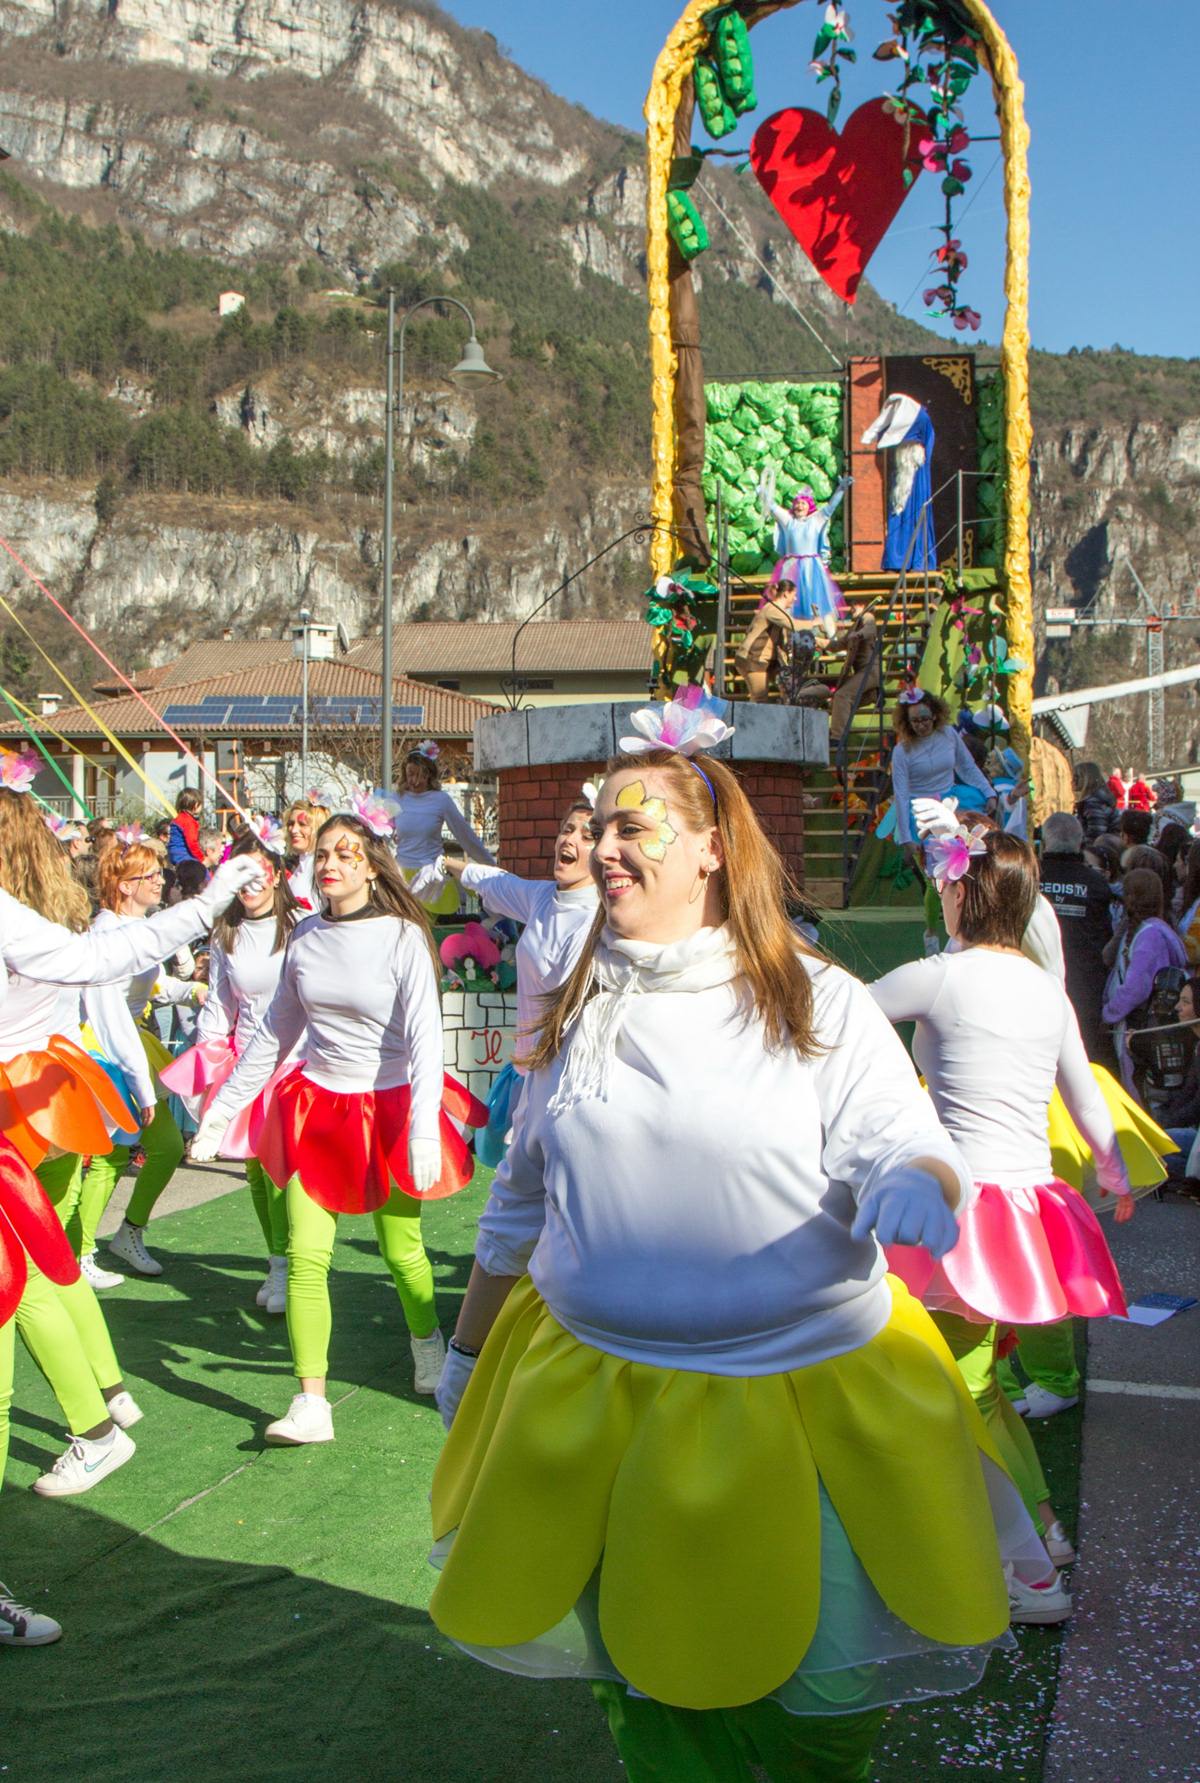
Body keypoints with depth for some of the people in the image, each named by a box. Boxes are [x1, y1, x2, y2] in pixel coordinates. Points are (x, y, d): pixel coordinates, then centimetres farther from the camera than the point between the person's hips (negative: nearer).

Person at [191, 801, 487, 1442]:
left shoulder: (402, 937, -10)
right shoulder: (306, 935, 3)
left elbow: (424, 1037, -16)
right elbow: (276, 1030, 12)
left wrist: (423, 1131, -26)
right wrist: (220, 1110, 13)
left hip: (387, 1105, -3)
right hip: (317, 1105, 4)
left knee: (402, 1254, 7)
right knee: (305, 1256, -7)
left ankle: (427, 1343, 38)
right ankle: (311, 1405, -2)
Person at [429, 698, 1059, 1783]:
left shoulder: (820, 1004, -5)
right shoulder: (579, 1012, 6)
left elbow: (906, 1147, -9)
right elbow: (519, 1198, 15)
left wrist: (914, 1183, -34)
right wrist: (468, 1347, 21)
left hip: (808, 1395, -2)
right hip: (595, 1397, 3)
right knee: (648, 1675, 15)